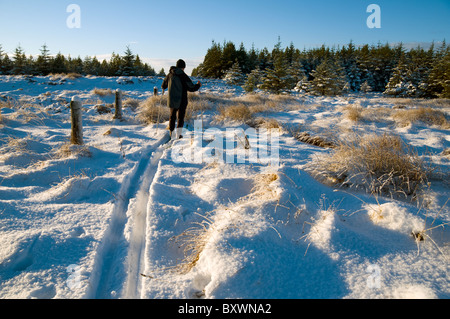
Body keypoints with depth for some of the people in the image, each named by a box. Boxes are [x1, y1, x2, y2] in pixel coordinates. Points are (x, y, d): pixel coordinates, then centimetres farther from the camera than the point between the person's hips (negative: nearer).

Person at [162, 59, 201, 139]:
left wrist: (163, 89, 38)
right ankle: (178, 134, -5)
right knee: (181, 117, 6)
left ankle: (171, 134, 20)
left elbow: (163, 86, 14)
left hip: (172, 101, 4)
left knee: (172, 117, 16)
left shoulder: (170, 75, 3)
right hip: (181, 101, -4)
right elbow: (191, 88, -11)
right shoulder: (183, 76, -12)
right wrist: (198, 85, 8)